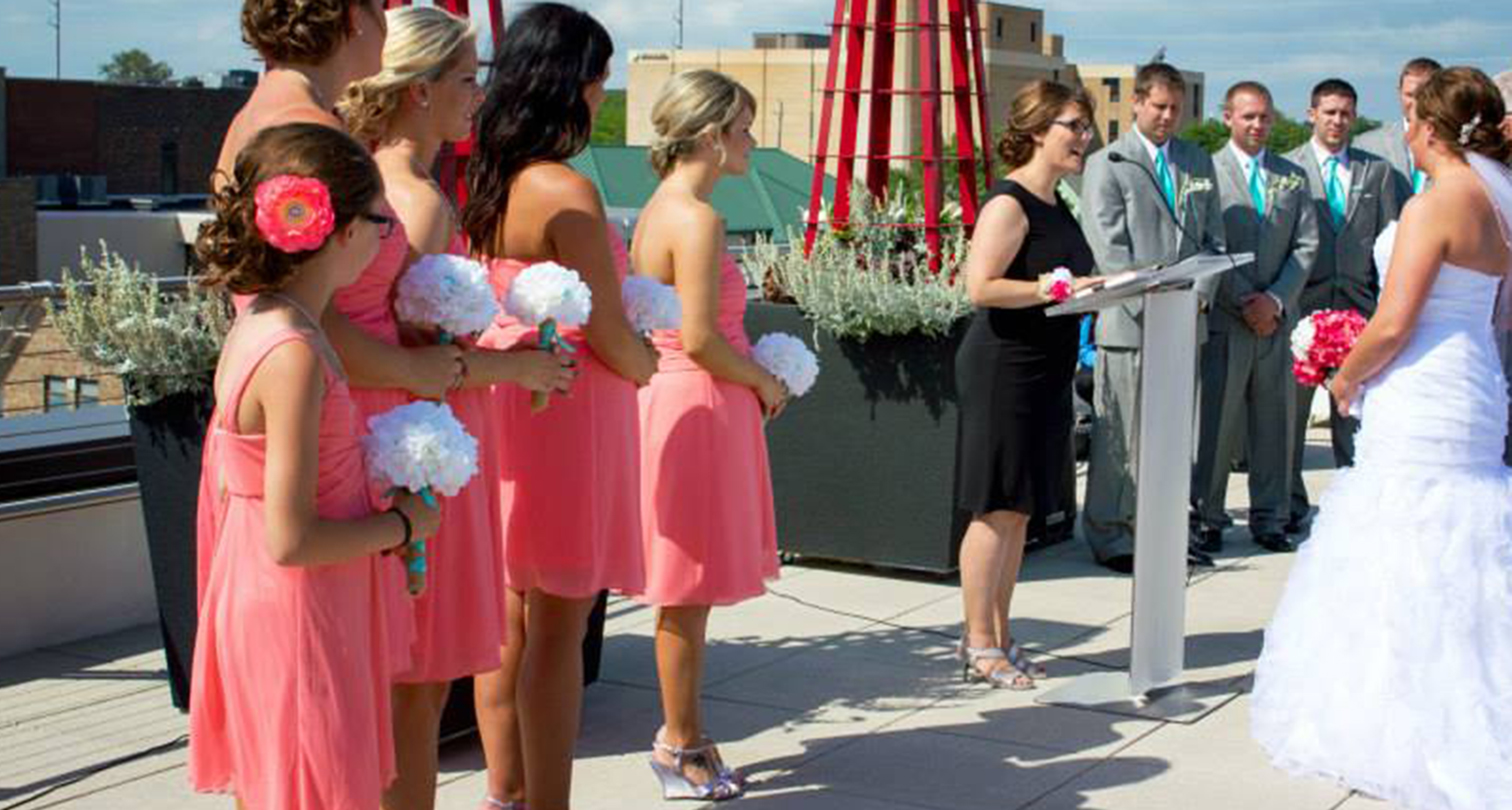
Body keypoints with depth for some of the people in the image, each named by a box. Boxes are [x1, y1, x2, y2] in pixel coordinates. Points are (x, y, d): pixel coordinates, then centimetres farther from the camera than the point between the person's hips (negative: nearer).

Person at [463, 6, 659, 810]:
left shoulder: (488, 182, 6)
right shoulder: (565, 192, -17)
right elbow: (610, 337, -15)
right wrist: (646, 367, 5)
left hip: (501, 399, 8)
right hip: (566, 410, -8)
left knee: (510, 615, 16)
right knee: (558, 624, 0)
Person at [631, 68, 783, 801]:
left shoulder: (658, 210, 12)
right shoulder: (696, 218, -17)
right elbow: (700, 340, -21)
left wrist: (751, 370, 13)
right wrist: (765, 383, -7)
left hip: (670, 401, 10)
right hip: (700, 408, -10)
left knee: (688, 587, 16)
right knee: (689, 589, 1)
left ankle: (681, 734, 26)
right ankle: (680, 748, 13)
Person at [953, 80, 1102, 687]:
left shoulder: (1055, 205, 16)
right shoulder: (1009, 203, -13)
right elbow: (981, 287, -21)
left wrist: (1094, 289, 10)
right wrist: (1056, 288, -23)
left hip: (1044, 375, 9)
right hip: (1003, 370, -9)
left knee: (1019, 510, 12)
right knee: (997, 508, -4)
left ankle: (997, 637, 20)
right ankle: (978, 644, 5)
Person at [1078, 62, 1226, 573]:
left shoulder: (1198, 162, 16)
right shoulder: (1107, 165, -2)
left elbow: (1213, 239, 14)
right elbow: (1110, 251, -9)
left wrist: (1195, 297, -4)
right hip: (1129, 323, -6)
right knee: (1120, 436, -2)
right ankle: (1110, 539, 6)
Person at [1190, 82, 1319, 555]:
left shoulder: (1293, 177, 14)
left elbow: (1306, 245, 7)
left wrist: (1276, 300, -7)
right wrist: (1245, 301, -12)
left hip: (1277, 318, 4)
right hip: (1223, 320, -4)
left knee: (1274, 422, 7)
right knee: (1215, 422, -2)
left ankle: (1268, 519, 16)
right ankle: (1208, 517, 8)